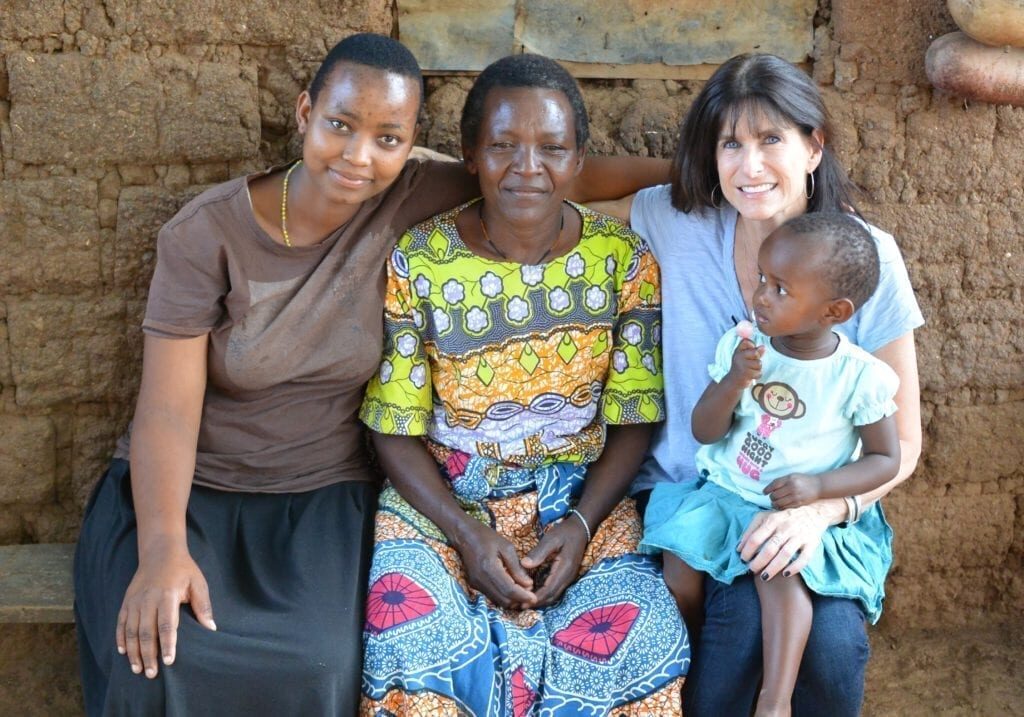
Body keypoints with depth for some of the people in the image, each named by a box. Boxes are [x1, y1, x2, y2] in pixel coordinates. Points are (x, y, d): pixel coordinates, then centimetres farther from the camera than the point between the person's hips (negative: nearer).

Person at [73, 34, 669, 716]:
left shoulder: (408, 202, -6)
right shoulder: (206, 234, -11)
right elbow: (168, 407, -15)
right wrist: (163, 550, -27)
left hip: (322, 497, 1)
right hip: (187, 487, -1)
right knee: (155, 661, -27)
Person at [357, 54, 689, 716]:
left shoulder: (624, 260, -3)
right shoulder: (415, 263, -7)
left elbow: (633, 420, 0)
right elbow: (396, 430, -4)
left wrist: (581, 524, -14)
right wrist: (466, 534, -17)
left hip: (583, 499, 1)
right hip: (439, 499, -1)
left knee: (637, 639, -23)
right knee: (411, 632, -27)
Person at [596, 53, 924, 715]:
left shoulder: (868, 258, -9)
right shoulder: (675, 221, -7)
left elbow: (901, 442, -6)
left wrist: (822, 510, -22)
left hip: (816, 502, 0)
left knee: (833, 635, -27)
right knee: (741, 614, -28)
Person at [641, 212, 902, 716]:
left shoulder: (860, 376, -10)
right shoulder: (741, 344, -2)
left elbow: (886, 459, -2)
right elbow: (704, 432, -1)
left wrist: (819, 486, -18)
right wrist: (733, 383, -21)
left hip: (805, 511, -3)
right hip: (726, 493, 4)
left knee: (782, 569, -31)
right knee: (679, 559, -17)